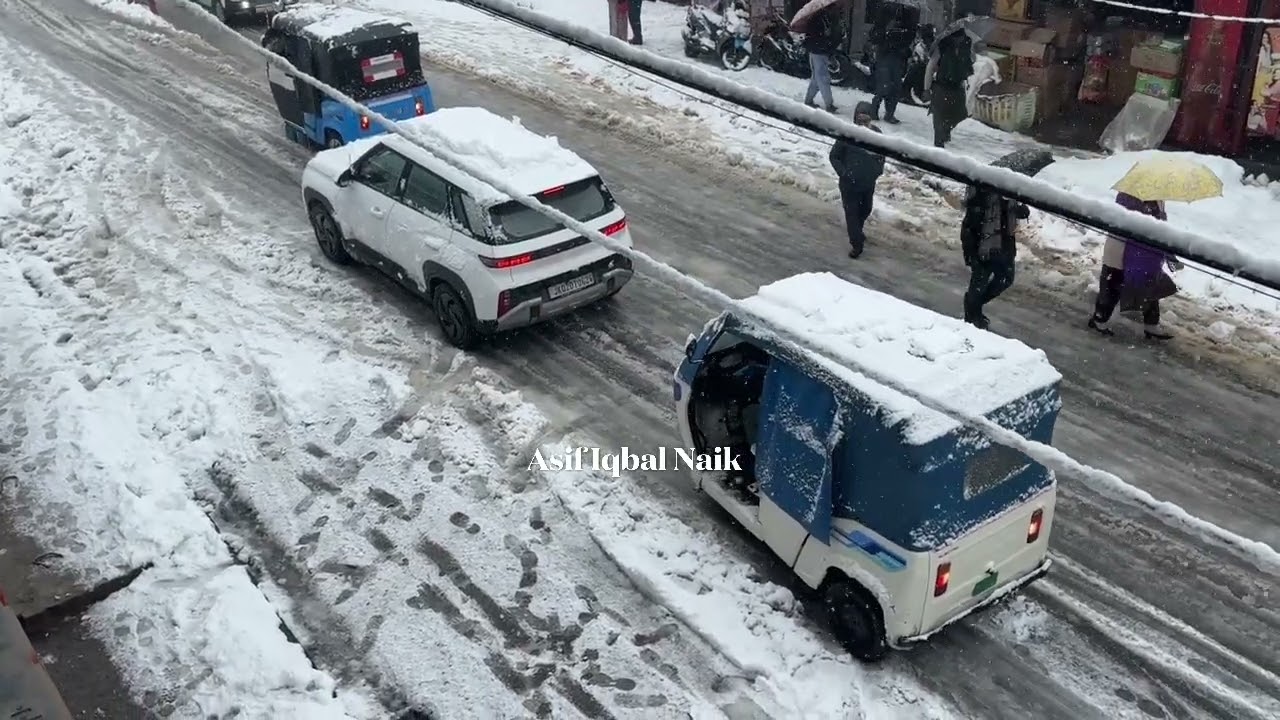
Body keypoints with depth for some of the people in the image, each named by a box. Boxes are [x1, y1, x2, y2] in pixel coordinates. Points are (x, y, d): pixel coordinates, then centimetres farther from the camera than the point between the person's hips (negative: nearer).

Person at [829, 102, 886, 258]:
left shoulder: (876, 133, -6)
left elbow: (882, 154, 10)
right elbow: (834, 156, -8)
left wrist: (879, 169, -5)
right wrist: (843, 172, -20)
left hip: (869, 182, 5)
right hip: (849, 183, -5)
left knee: (865, 210, 23)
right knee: (852, 212, 1)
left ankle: (857, 231, 49)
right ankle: (856, 243, 13)